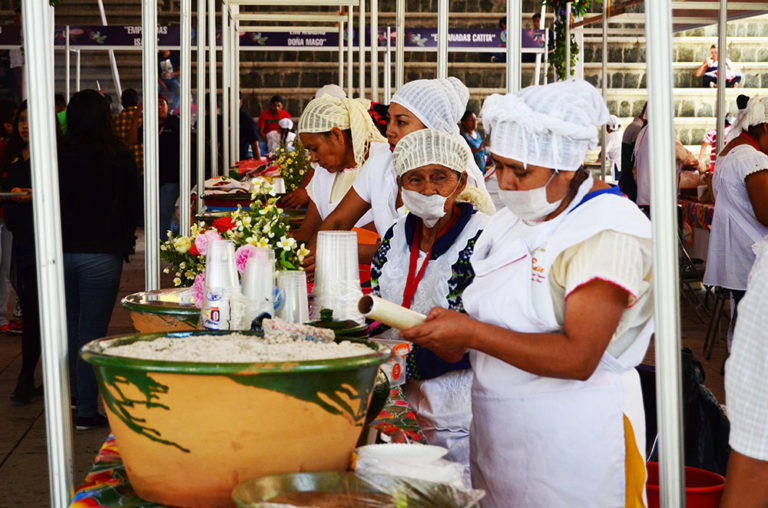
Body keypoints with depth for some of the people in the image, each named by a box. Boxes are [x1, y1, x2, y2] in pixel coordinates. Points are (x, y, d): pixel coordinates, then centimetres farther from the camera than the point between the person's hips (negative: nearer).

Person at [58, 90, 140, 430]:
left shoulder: (58, 157, -4)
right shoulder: (121, 157, -7)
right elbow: (133, 205, 0)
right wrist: (124, 241, 16)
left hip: (63, 251, 3)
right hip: (102, 254, -2)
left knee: (71, 324, 21)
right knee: (92, 331, 2)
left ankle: (73, 393, 33)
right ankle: (86, 411, 6)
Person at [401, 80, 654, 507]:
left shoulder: (607, 230, -16)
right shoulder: (514, 219, 11)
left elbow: (577, 358, -23)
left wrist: (471, 333, -22)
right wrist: (451, 334, -4)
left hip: (571, 435, -7)